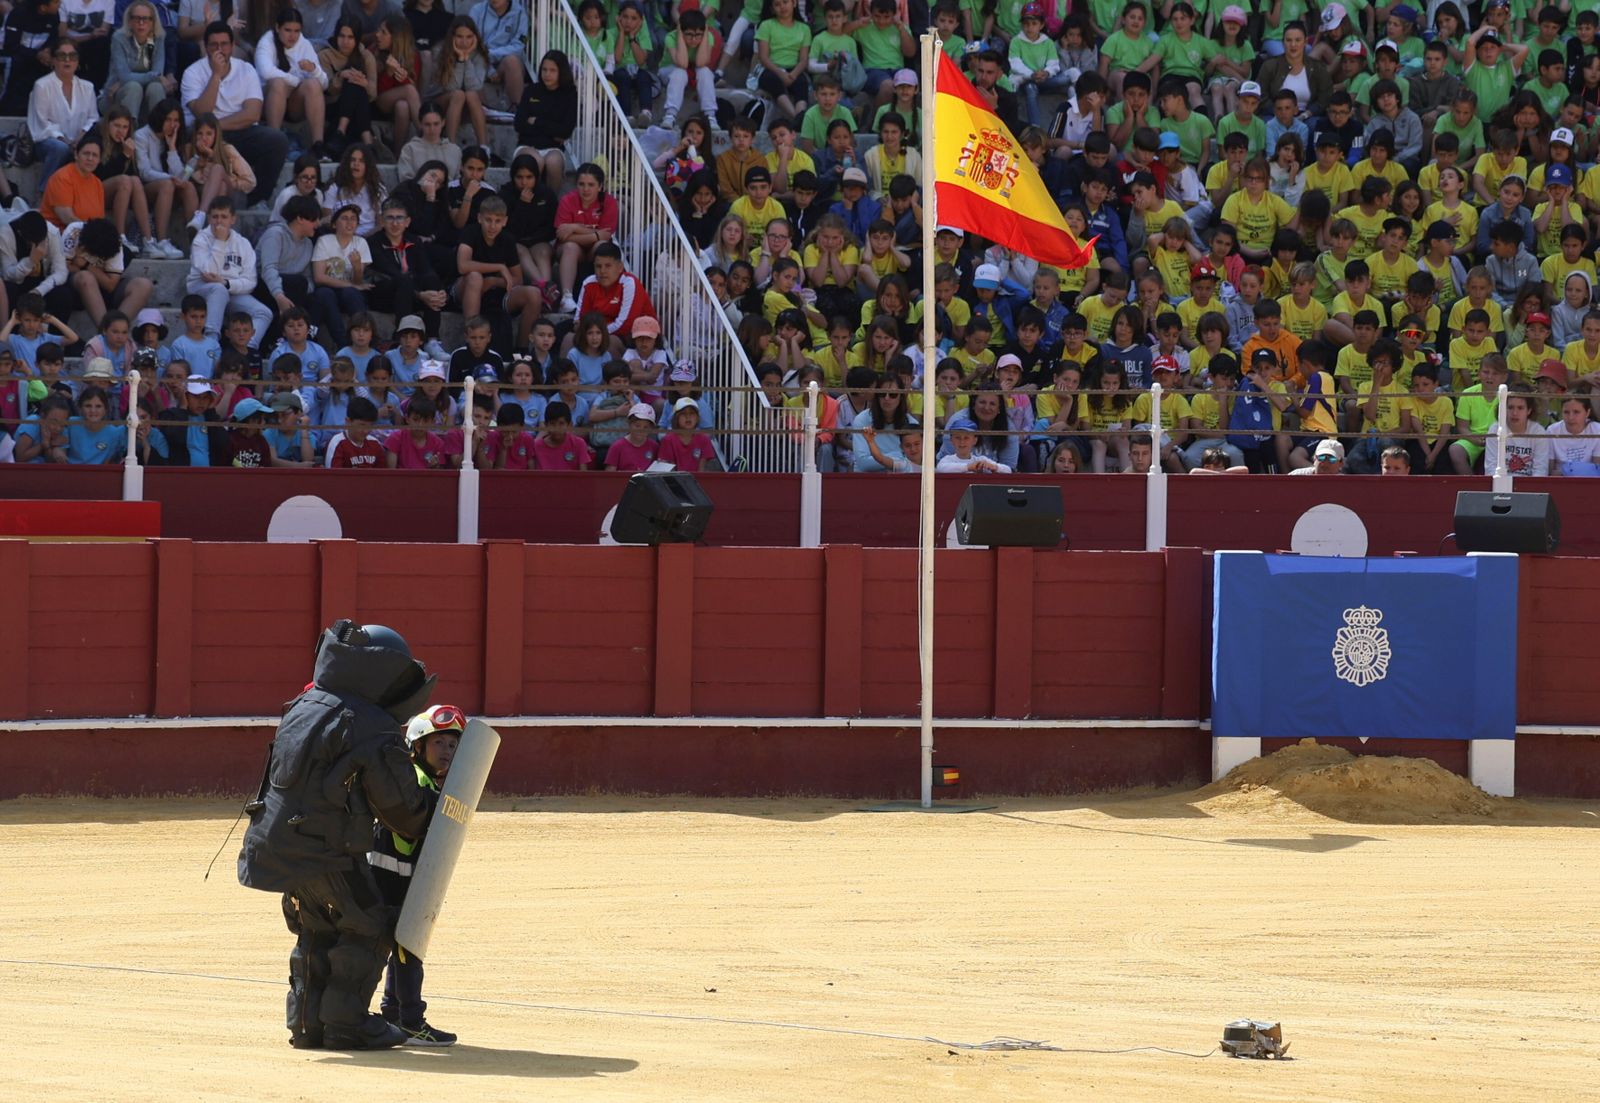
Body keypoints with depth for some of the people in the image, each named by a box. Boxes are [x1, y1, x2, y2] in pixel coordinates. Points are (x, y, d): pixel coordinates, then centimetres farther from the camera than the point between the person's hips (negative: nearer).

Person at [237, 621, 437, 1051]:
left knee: (317, 930, 20)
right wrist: (426, 830, 16)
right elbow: (400, 803, -6)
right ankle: (346, 1025, 4)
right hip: (327, 852, -8)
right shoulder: (374, 731, -14)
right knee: (366, 931, 6)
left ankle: (307, 1023, 20)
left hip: (278, 839, 8)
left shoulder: (303, 707, 10)